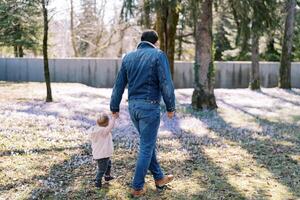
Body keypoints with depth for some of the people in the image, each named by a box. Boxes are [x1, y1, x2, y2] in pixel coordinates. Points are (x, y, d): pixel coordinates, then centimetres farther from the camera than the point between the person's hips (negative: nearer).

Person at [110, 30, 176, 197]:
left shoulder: (128, 57, 8)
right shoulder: (159, 55, -9)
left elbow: (119, 85, 9)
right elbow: (166, 84, -13)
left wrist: (115, 107, 15)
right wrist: (171, 107, -3)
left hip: (133, 106, 6)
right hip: (150, 107, -6)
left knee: (149, 143, 20)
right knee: (146, 148, 4)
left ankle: (159, 178, 32)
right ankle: (137, 187, 11)